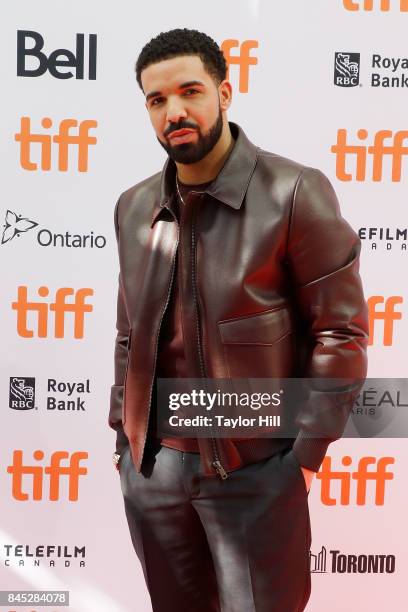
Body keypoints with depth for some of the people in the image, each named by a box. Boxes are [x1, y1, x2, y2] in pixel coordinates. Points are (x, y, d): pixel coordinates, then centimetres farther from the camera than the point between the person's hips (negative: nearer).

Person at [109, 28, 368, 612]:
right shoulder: (134, 207, 5)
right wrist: (123, 432, 12)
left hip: (256, 467, -5)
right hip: (151, 464, 5)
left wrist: (307, 450, -11)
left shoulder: (295, 192, -11)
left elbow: (340, 331, -10)